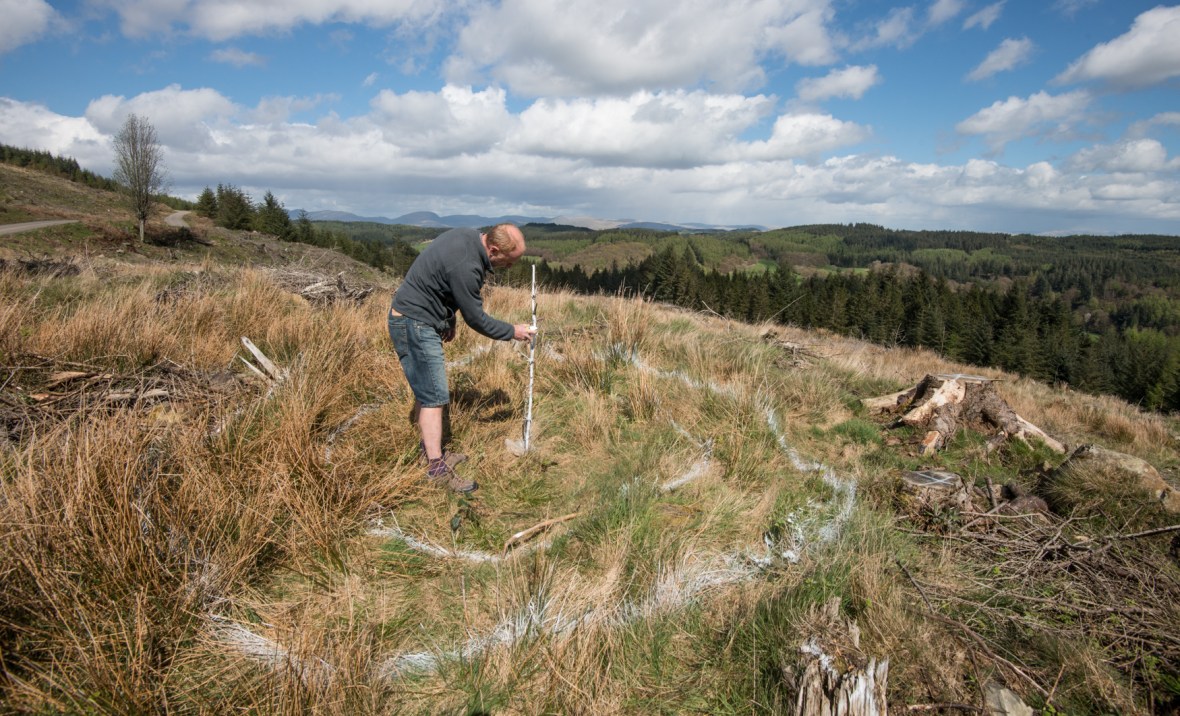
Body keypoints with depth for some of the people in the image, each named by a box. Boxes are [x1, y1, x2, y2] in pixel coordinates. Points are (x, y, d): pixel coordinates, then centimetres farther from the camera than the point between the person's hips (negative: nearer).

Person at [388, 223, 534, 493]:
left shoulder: (467, 236, 2)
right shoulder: (465, 266, -28)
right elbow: (476, 318, -17)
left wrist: (449, 321, 19)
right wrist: (512, 332, -5)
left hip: (411, 321, 10)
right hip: (414, 325, -10)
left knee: (425, 390, 18)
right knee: (434, 396, -8)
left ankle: (429, 448, 30)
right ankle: (437, 468, -4)